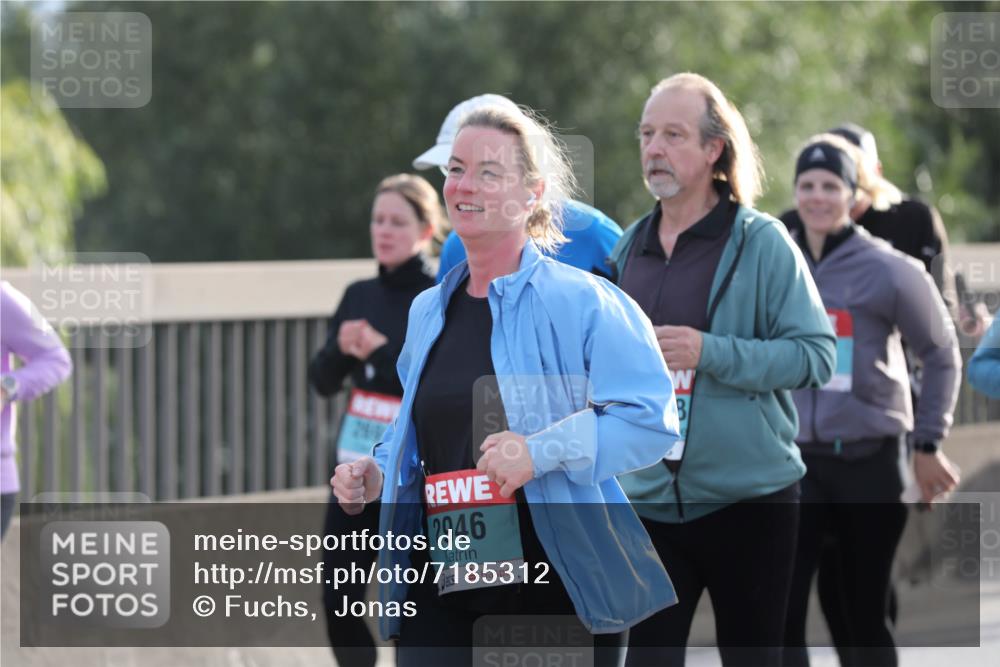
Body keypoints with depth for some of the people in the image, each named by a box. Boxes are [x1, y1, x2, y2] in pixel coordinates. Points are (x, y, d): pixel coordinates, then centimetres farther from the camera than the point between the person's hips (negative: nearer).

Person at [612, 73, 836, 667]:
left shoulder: (761, 241, -6)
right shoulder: (628, 248, 10)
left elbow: (816, 354, -14)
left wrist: (710, 353, -22)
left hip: (749, 498, -4)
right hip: (650, 501, 4)